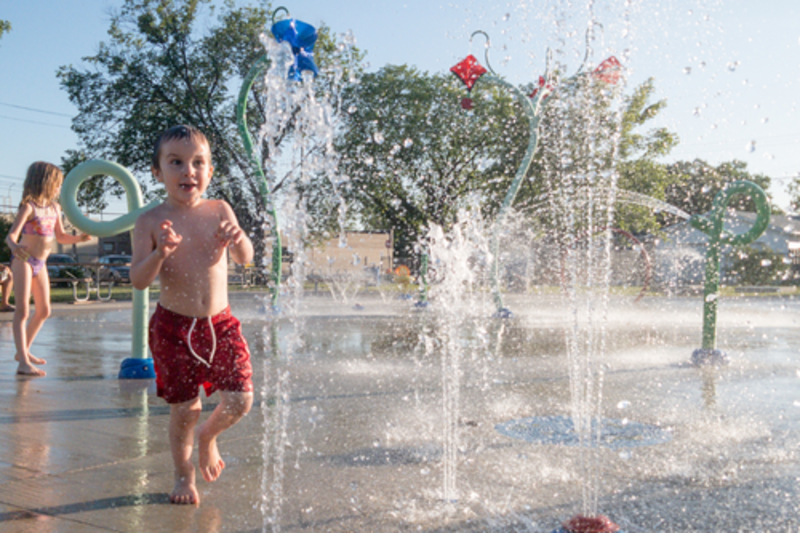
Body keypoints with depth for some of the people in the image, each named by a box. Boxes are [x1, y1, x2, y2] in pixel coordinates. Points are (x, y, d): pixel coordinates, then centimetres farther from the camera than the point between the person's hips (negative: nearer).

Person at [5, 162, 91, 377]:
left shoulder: (54, 208, 6)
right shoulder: (29, 207, -15)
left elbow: (60, 236, 18)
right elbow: (11, 235, -24)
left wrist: (78, 238, 1)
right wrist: (14, 246, -45)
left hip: (40, 263, 8)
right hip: (24, 261, -8)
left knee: (44, 311, 13)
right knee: (23, 311, -11)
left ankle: (24, 350, 30)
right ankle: (23, 362, -13)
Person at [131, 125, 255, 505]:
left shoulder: (219, 211, 0)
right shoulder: (151, 221, -6)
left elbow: (245, 259, -8)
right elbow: (138, 281, -11)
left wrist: (237, 239, -30)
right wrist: (160, 253, -29)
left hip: (220, 322, 2)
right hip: (174, 326, -2)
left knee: (240, 400, -4)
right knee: (185, 408, 1)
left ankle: (208, 435, 30)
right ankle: (184, 476, 26)